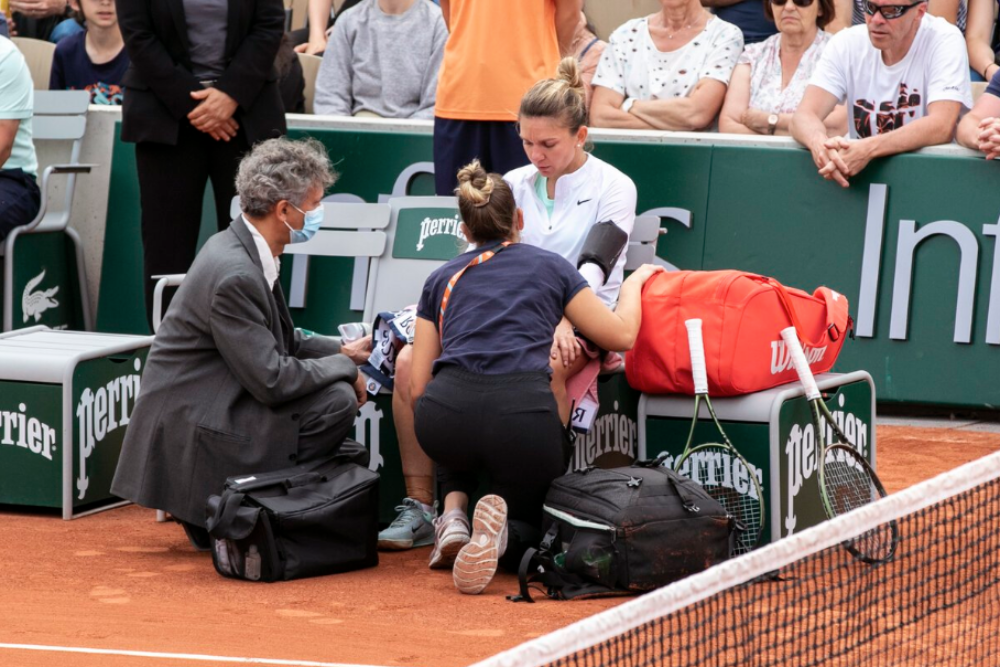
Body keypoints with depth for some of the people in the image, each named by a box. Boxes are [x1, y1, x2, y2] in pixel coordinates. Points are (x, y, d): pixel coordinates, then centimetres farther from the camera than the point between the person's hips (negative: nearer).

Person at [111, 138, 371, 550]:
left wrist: (342, 352, 8)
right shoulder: (234, 275, -22)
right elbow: (271, 380, -22)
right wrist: (344, 367, -9)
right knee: (336, 400, -18)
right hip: (187, 435, -10)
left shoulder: (241, 247, 8)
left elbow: (281, 342, 20)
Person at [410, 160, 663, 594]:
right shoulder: (550, 267, 20)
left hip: (443, 413, 2)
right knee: (524, 530, 22)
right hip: (523, 418, -2)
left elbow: (418, 387, 20)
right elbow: (621, 335, 19)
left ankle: (454, 515, 13)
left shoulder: (442, 279, 24)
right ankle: (498, 528, -14)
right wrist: (633, 284, 38)